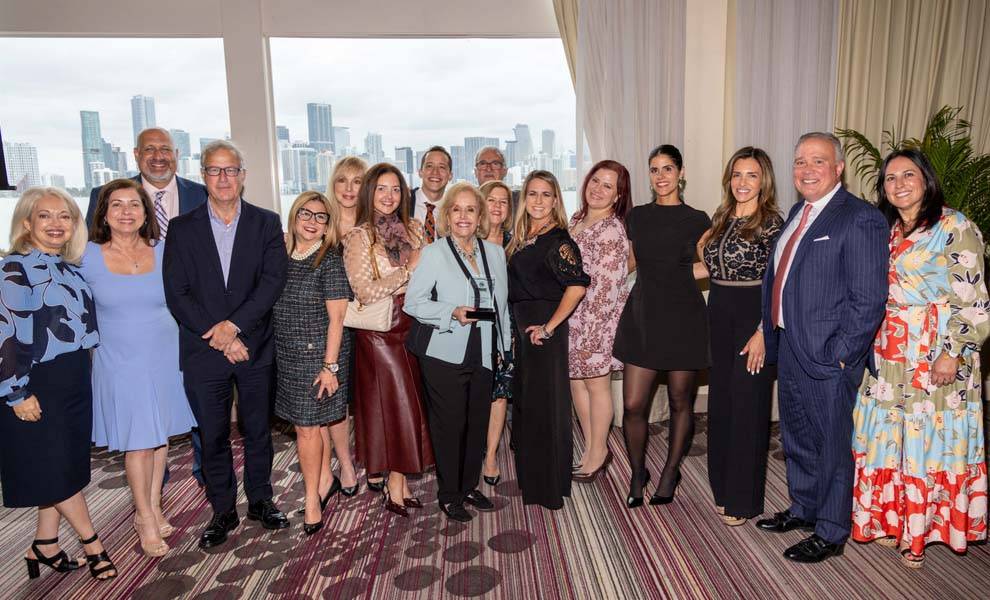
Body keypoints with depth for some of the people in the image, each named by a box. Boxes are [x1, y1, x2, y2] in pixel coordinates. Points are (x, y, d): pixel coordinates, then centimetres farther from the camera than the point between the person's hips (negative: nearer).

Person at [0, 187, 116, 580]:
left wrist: (80, 376, 16)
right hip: (38, 384, -7)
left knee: (67, 461, 12)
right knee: (53, 464, 3)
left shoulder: (69, 268, 10)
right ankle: (91, 543, 16)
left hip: (74, 380, 8)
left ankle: (45, 545, 26)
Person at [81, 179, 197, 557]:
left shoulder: (163, 252, 1)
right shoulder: (88, 257, -5)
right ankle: (145, 519, 22)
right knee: (138, 443, 4)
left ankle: (153, 508, 30)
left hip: (165, 357, 3)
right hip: (121, 363, -2)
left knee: (161, 436, 12)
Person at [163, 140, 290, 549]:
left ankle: (260, 500, 32)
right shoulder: (182, 229, 3)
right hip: (203, 352, 0)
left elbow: (273, 281, -9)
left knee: (258, 431, 13)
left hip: (256, 349, 0)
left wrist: (233, 324, -17)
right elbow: (176, 293, -4)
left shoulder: (266, 223, 2)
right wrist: (219, 338, -13)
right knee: (213, 436, 11)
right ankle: (223, 512, 28)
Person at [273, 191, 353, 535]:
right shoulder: (282, 257, 7)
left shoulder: (330, 261, -10)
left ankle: (312, 499, 15)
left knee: (307, 427, 0)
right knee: (313, 423, 15)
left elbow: (336, 318, -13)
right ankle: (326, 480, 32)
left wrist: (330, 366, -16)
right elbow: (274, 308, 15)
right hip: (287, 356, 5)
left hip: (317, 355, -5)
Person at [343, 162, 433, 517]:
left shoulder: (414, 229, 8)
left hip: (412, 328, 5)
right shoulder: (359, 237, -6)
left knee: (408, 404, 9)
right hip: (379, 333, -4)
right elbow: (365, 292, -16)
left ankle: (398, 482, 23)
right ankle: (397, 485, 17)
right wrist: (408, 269, -16)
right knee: (394, 405, 1)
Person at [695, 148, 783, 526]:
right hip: (719, 315, 6)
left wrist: (762, 333, -19)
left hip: (752, 318, -6)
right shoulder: (721, 218, 10)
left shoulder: (771, 222, -9)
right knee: (720, 402, 11)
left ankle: (743, 499, 16)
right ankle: (723, 489, 27)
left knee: (747, 406, 1)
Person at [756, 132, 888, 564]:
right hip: (789, 348, 8)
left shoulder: (861, 219, -14)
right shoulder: (797, 213, 12)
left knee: (831, 444, 7)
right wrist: (772, 336, 10)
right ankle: (802, 508, 42)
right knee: (796, 437, 21)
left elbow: (869, 300, -16)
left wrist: (841, 354, -17)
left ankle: (830, 533, 25)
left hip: (828, 355, -8)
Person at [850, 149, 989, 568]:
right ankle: (887, 519, 25)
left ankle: (918, 532, 18)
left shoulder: (955, 228, -7)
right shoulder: (883, 230, 11)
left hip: (935, 355, -5)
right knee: (886, 437, 10)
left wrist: (953, 353, -17)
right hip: (885, 355, 6)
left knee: (927, 440, 3)